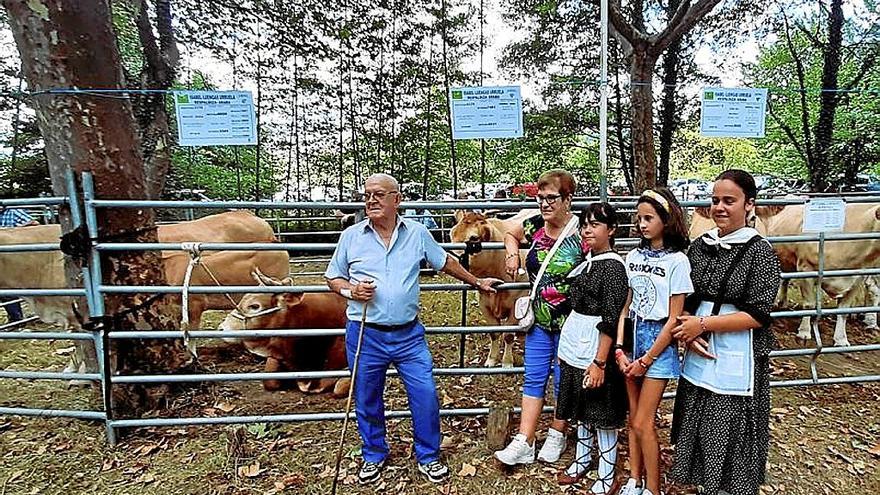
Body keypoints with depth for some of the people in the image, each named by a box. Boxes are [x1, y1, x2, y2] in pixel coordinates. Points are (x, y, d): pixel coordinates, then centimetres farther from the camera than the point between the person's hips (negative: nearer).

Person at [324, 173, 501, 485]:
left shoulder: (417, 233, 1)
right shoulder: (351, 236, -1)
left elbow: (445, 262, 16)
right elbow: (333, 278, 9)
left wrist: (476, 282, 25)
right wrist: (351, 291, -12)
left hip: (409, 334, 0)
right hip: (364, 335, 0)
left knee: (426, 395, 1)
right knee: (367, 400, 12)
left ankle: (428, 456, 26)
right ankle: (374, 456, 37)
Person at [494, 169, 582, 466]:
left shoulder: (581, 233, -16)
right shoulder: (535, 226, -1)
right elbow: (511, 234, 21)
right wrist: (512, 253, 1)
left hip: (570, 323, -4)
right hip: (539, 319, 4)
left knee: (563, 381, 12)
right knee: (533, 380, 9)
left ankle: (557, 436, 34)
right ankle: (524, 443, 17)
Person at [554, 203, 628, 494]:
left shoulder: (613, 266, -15)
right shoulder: (587, 260, 8)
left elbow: (610, 320, -18)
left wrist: (599, 362, -19)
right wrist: (565, 347, 17)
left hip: (595, 353, -8)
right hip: (574, 350, 8)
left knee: (602, 417, 7)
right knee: (582, 412, 21)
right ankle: (582, 461, 39)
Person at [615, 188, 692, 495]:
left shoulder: (677, 260, -11)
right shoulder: (634, 256, 5)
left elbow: (674, 319, -11)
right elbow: (625, 306, 6)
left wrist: (647, 359, -11)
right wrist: (619, 348, -4)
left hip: (659, 343, -5)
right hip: (632, 339, 5)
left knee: (643, 424, 0)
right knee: (633, 419, 14)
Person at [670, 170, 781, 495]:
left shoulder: (759, 251, -9)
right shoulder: (699, 247, 5)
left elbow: (757, 315, -14)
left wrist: (703, 324, -15)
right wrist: (690, 333, -8)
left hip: (737, 362, -4)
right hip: (699, 356, 5)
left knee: (731, 437, 9)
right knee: (700, 431, 16)